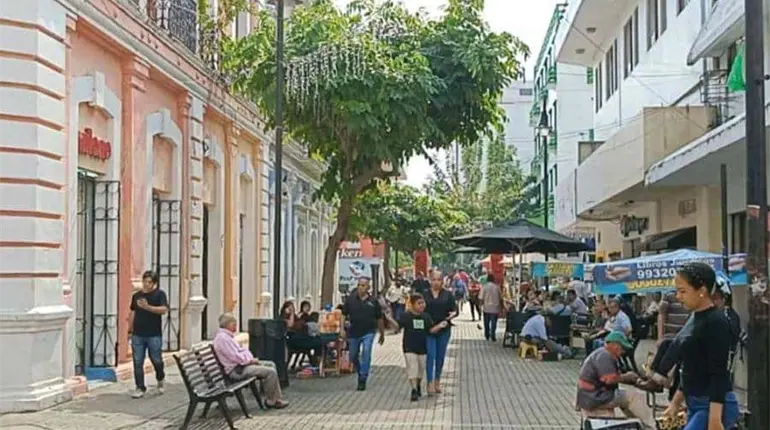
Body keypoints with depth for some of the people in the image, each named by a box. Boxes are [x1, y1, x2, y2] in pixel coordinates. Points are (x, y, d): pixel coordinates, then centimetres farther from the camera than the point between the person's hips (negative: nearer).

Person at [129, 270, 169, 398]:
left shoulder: (159, 294, -2)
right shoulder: (136, 295, 11)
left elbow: (164, 309, -15)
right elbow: (132, 313, 18)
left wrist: (148, 307, -25)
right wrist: (130, 330, 15)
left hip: (154, 335, -3)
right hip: (138, 335, 3)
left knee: (156, 360, 3)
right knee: (138, 363, 2)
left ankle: (160, 379, 32)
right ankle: (140, 388, 10)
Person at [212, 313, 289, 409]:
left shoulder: (227, 336, 15)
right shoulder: (222, 338, -20)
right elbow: (235, 357, -24)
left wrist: (251, 359, 4)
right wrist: (250, 360, -12)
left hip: (242, 363, 12)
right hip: (237, 370, -12)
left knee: (271, 365, 13)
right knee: (271, 372, -17)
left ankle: (277, 398, 11)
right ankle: (271, 401, 0)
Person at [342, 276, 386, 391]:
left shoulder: (373, 301, -1)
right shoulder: (350, 299, -1)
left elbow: (379, 318, 7)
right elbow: (343, 314, 5)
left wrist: (382, 334, 11)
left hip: (368, 333, -2)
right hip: (354, 333, 2)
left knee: (366, 355, -13)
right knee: (353, 357, 12)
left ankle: (362, 380, -6)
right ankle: (361, 372, 38)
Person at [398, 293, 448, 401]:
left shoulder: (426, 317, 3)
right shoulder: (406, 316, -9)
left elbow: (431, 330, 5)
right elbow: (397, 326, -13)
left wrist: (439, 326, -12)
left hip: (422, 348, 4)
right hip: (409, 348, -4)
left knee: (420, 370, 16)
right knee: (412, 368, -11)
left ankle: (418, 386, 39)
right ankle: (414, 390, -8)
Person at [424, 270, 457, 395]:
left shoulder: (447, 295, 5)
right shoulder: (424, 295, 2)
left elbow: (454, 309, 3)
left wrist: (453, 314, -19)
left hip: (444, 330, 2)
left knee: (440, 356, 10)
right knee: (430, 355, -9)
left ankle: (437, 381, 25)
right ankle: (430, 382, -7)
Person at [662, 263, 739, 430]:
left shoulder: (716, 322, -16)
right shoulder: (696, 320, 13)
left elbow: (719, 374, -21)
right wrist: (675, 403, 22)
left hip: (714, 408, -10)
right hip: (697, 407, 10)